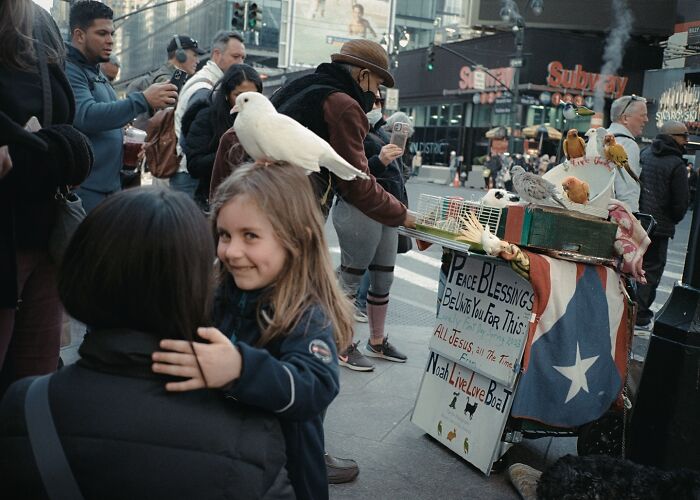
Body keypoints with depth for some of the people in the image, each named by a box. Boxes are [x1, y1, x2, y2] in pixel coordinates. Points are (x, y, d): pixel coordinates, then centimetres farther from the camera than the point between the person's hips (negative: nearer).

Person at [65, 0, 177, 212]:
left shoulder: (96, 73, 18)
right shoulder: (67, 70, -12)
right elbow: (87, 117, -27)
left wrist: (126, 143, 6)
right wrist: (143, 100, -30)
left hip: (111, 185, 9)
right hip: (84, 189, -9)